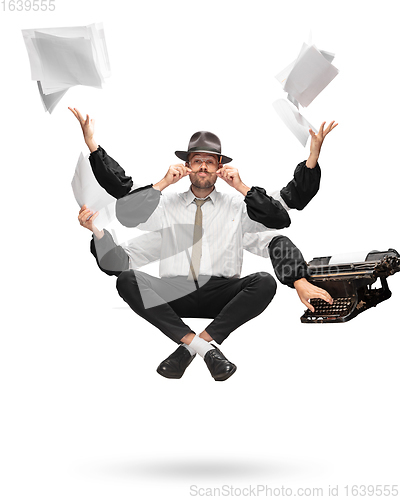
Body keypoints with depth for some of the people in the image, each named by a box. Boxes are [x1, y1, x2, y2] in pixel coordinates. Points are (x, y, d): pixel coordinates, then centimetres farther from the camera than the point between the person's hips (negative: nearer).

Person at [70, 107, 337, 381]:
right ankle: (205, 348, -27)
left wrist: (242, 187, -1)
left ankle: (189, 347, -24)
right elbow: (126, 208, 2)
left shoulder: (238, 206, 15)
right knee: (127, 279, -26)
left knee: (265, 282, -29)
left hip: (221, 294, 0)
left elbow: (281, 218, 1)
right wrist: (163, 183, 1)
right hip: (173, 294, 1)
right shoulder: (166, 204, 17)